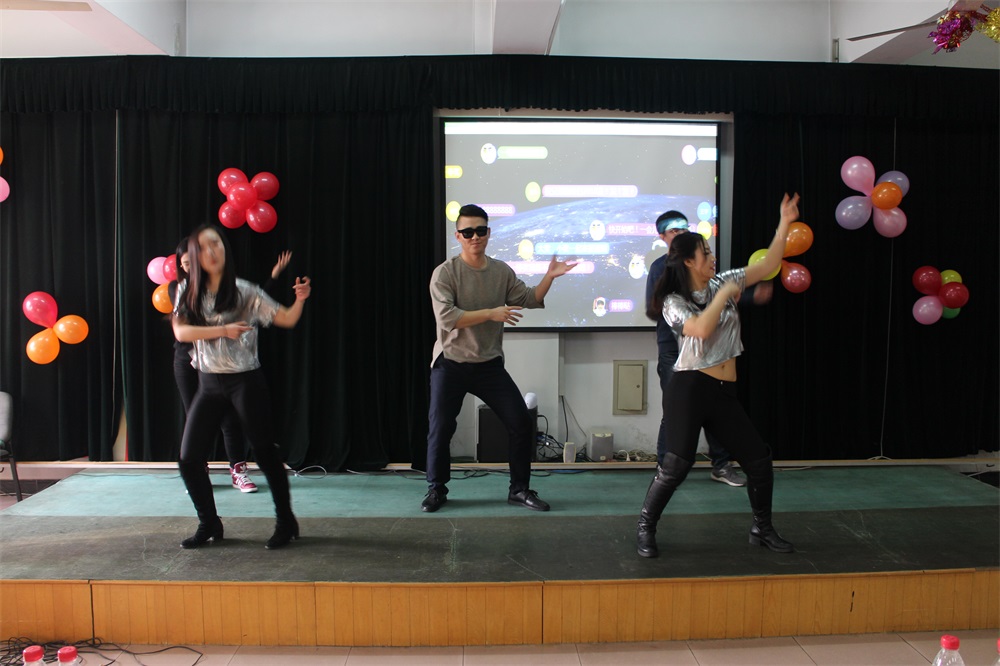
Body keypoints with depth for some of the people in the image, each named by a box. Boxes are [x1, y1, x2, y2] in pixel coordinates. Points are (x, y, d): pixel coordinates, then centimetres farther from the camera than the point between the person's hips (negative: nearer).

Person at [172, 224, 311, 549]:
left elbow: (287, 319, -8)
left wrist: (300, 299, -28)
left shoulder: (244, 291, -6)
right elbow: (180, 331, -10)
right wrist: (222, 330, -22)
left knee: (265, 453, 0)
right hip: (209, 383, 4)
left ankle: (286, 522, 16)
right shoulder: (189, 293, 3)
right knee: (189, 459, 3)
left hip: (245, 381, -4)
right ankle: (209, 524, 23)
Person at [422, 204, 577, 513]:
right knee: (440, 429, 3)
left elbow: (530, 300, 5)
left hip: (490, 365, 4)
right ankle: (437, 489, 24)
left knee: (522, 423, -1)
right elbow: (446, 317, -22)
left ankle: (519, 489, 15)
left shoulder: (502, 271, 4)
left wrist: (549, 277, -10)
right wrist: (491, 314, -25)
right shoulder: (445, 273, -11)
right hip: (450, 365, -3)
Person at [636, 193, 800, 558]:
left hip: (724, 394, 6)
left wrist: (784, 224, 4)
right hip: (689, 389, -6)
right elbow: (701, 329, -24)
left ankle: (762, 529, 26)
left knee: (758, 459, 8)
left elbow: (767, 266, 11)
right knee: (677, 462, -13)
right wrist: (725, 295, -14)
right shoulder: (674, 302, -6)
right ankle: (645, 528, 4)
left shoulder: (723, 283, 10)